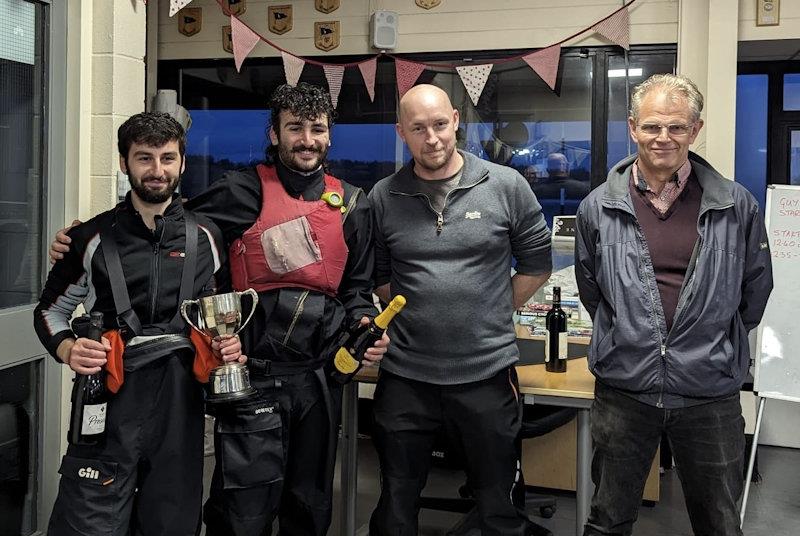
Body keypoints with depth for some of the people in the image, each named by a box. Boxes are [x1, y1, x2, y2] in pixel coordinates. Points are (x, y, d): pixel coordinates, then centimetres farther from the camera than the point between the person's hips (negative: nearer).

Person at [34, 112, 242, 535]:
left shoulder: (205, 237, 8)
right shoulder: (94, 237, 2)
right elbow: (50, 309, 12)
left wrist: (228, 343, 1)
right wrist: (68, 349, -7)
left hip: (180, 402, 2)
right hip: (110, 401, -2)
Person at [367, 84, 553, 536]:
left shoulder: (506, 186, -4)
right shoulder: (383, 198, 1)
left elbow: (537, 265, 5)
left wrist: (491, 317, 4)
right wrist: (411, 317, 3)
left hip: (488, 374, -1)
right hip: (405, 377, 2)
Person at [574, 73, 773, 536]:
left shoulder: (737, 207, -3)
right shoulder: (599, 207, -1)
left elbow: (755, 289, 9)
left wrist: (716, 345, 13)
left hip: (711, 392, 0)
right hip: (624, 388, 1)